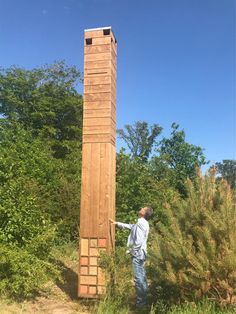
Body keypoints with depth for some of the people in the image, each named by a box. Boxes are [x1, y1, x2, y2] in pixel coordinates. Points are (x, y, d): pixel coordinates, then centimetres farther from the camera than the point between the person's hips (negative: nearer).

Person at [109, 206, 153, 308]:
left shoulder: (140, 224, -20)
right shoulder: (142, 223, 10)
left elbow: (138, 241, -26)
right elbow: (130, 226, 25)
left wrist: (133, 252, -13)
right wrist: (117, 223, 27)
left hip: (137, 254, -10)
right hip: (141, 253, 10)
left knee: (138, 278, -2)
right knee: (142, 276, 16)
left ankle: (141, 302, 6)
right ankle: (143, 299, 27)